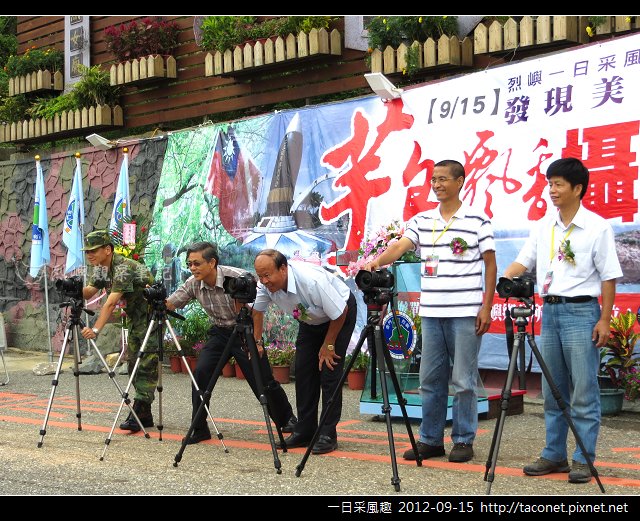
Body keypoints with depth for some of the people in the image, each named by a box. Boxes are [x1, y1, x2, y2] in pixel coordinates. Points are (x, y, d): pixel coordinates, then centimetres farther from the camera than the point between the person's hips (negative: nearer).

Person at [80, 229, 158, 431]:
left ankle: (139, 414, -15)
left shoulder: (124, 268, -26)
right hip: (135, 318, 10)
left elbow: (111, 303, -34)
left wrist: (96, 330, -42)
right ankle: (144, 415, 11)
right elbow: (87, 292, -2)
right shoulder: (102, 268, 3)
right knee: (133, 364, 7)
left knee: (146, 366, -12)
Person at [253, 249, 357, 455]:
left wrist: (328, 345, -16)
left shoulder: (312, 281, -39)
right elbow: (257, 311, 2)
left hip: (339, 315, -6)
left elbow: (340, 313, -27)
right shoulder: (266, 285, -21)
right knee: (303, 371, -1)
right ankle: (304, 431, 7)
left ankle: (328, 435, -11)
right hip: (310, 320, 7)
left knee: (329, 370, -15)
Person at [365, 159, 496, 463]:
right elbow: (400, 246, -4)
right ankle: (430, 440, 17)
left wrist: (486, 307, -5)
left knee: (464, 381, 0)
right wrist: (376, 262, -25)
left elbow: (490, 265, 0)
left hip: (466, 313, -4)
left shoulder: (478, 222, -2)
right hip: (431, 312, 5)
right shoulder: (421, 221, 10)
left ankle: (464, 441, 10)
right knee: (430, 379, 8)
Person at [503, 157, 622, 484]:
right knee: (552, 392, 10)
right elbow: (524, 260, 9)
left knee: (583, 393, -4)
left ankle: (583, 460, 2)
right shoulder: (544, 226, 10)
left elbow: (608, 277, -5)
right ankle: (554, 455, 18)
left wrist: (604, 320, -10)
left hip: (581, 312, -6)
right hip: (549, 310, 6)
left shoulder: (597, 227, -5)